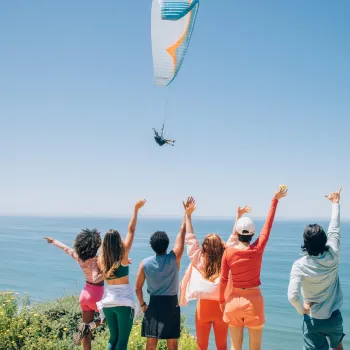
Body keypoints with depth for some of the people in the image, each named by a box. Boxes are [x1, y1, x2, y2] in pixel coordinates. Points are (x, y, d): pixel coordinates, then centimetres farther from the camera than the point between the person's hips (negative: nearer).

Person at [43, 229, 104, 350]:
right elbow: (96, 279, -39)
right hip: (96, 295, -7)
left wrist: (53, 240, 29)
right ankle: (87, 326, -2)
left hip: (85, 293, 7)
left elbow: (64, 247, 13)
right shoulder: (94, 260, -24)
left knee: (87, 330, 15)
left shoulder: (78, 255, -4)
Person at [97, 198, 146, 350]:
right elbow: (131, 230, -6)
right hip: (124, 301, -5)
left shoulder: (102, 258, 1)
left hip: (108, 301, 5)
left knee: (113, 337, 17)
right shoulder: (123, 254, -10)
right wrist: (136, 209, 0)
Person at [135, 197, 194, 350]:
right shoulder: (174, 258, -11)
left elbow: (138, 287, -1)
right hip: (171, 304, -2)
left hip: (153, 304, 2)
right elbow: (182, 233, -5)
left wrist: (142, 304, 14)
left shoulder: (145, 263, -5)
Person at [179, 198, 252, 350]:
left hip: (204, 306, 0)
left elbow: (190, 238, -6)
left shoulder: (198, 260, -10)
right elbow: (233, 238, -5)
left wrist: (188, 215, -3)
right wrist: (239, 216, -1)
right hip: (221, 307, 0)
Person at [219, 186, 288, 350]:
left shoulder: (228, 252, -8)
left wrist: (222, 301, 12)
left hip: (234, 301, 1)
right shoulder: (258, 249, -11)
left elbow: (223, 280, -3)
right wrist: (275, 200, 8)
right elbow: (268, 225, -1)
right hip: (254, 301, -1)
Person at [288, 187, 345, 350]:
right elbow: (334, 229, 2)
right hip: (334, 317, 4)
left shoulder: (300, 265, -21)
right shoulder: (333, 256, -13)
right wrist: (335, 203, 15)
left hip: (313, 320, -3)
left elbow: (292, 295, -32)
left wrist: (302, 310, -11)